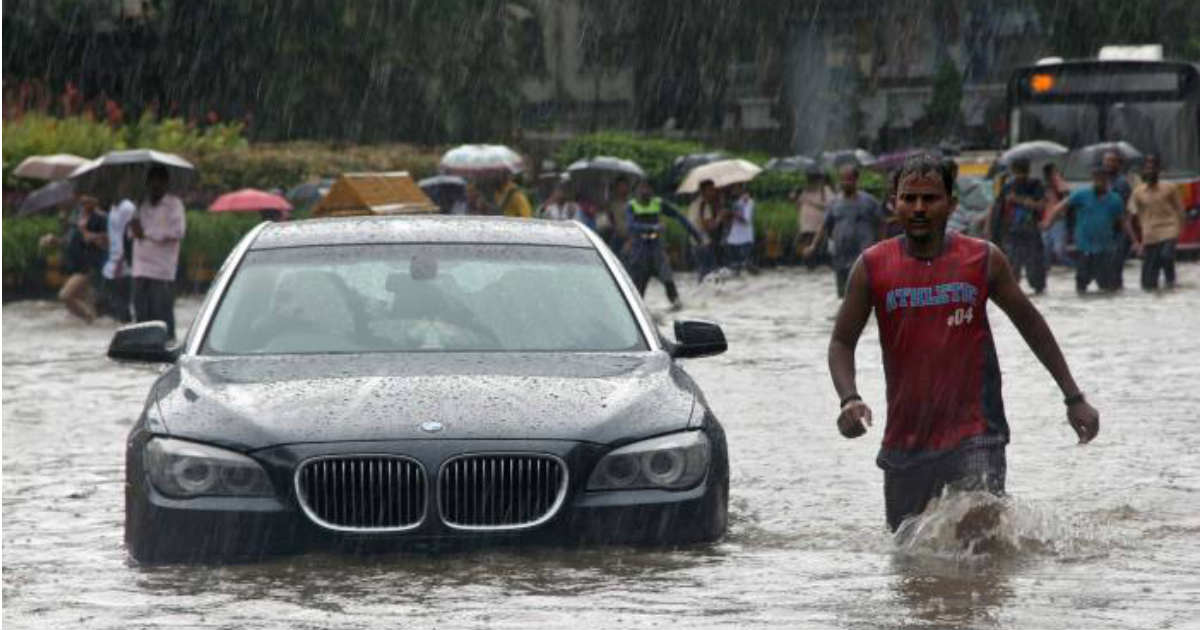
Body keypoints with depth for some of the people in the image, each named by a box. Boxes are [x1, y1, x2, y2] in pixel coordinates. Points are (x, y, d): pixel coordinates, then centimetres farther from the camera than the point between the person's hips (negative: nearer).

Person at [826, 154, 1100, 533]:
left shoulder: (983, 260, -1)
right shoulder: (873, 267, -1)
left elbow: (1029, 322, 11)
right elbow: (842, 341, 4)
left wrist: (1074, 398, 12)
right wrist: (849, 399, -16)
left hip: (974, 433, -2)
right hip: (906, 438, 2)